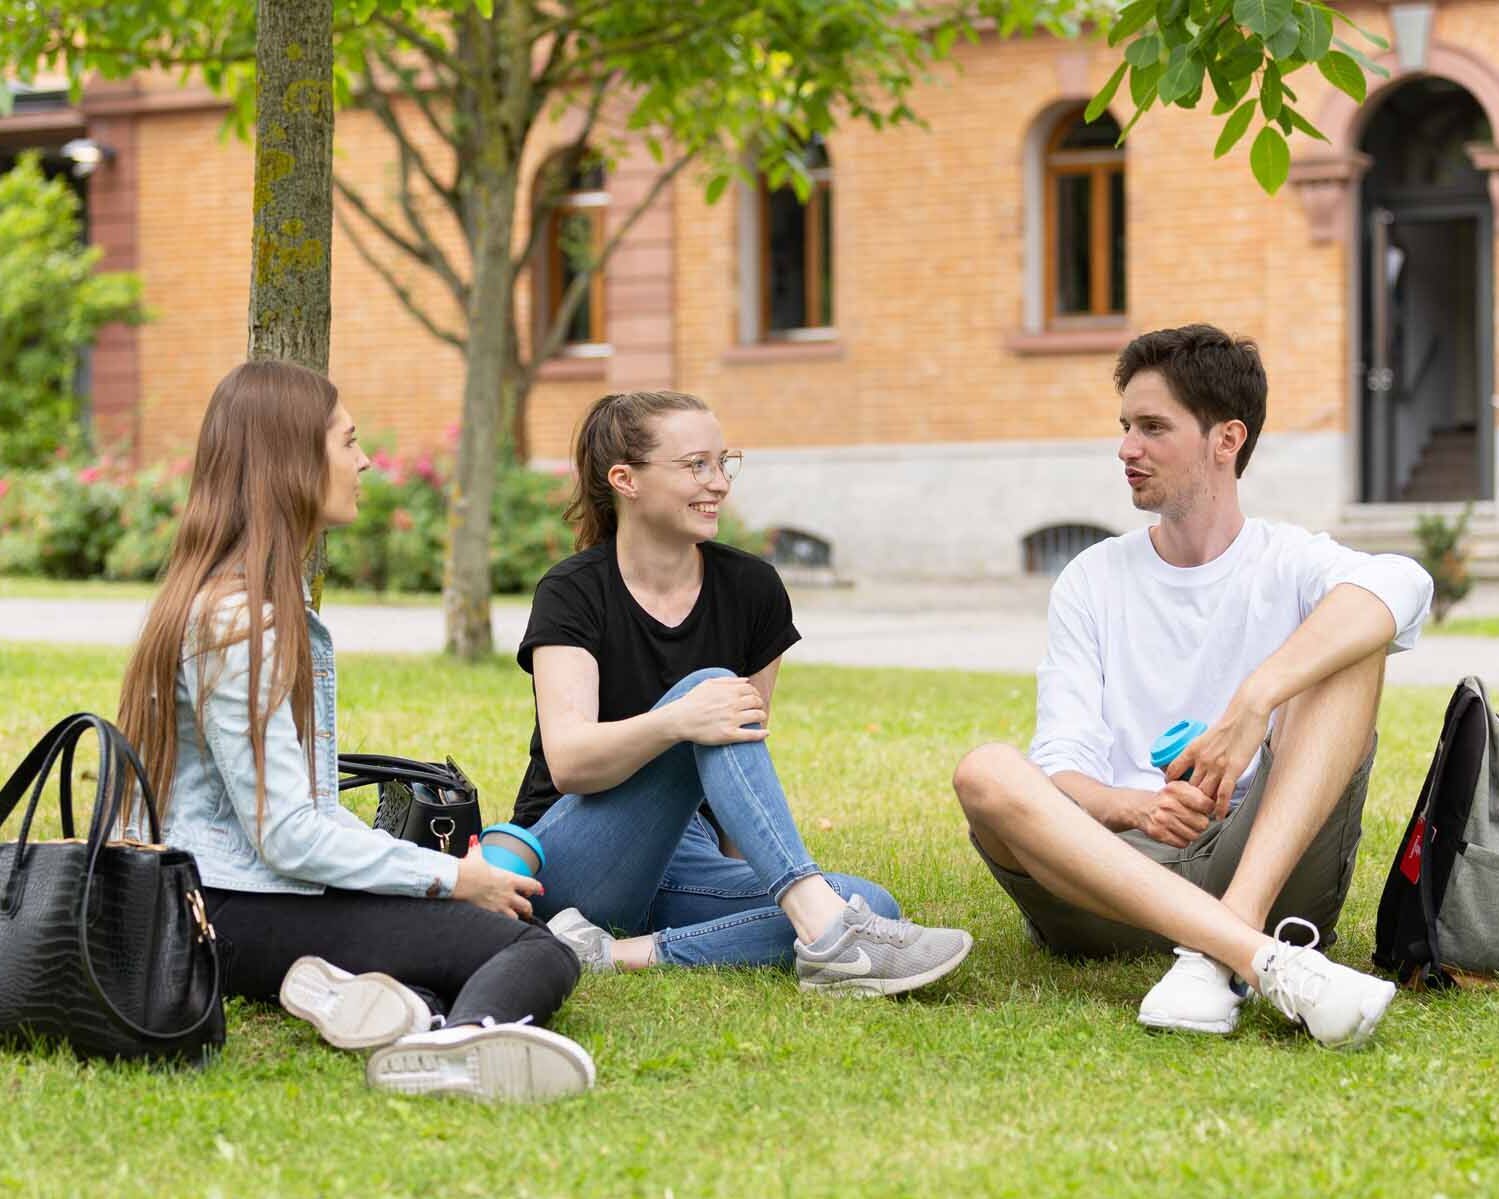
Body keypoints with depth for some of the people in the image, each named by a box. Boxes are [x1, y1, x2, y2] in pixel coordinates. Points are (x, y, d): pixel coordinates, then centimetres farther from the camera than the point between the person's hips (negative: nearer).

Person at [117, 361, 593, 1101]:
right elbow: (286, 835, -19)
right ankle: (461, 1037, -51)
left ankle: (420, 1013, -33)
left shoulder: (273, 605, 18)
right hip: (238, 916, -10)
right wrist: (450, 878, -10)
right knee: (539, 950, -19)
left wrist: (428, 867, 9)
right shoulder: (235, 621, -15)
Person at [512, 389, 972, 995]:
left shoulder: (752, 589, 5)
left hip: (682, 863, 5)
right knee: (708, 689, -29)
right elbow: (568, 761, -23)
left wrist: (746, 875, 9)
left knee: (874, 905, -23)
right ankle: (824, 927, -44)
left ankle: (620, 955, -30)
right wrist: (676, 722, -41)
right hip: (572, 867, -5)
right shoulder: (573, 593, -9)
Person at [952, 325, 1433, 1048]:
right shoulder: (1092, 582, 15)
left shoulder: (1290, 563, 9)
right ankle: (1265, 961, -45)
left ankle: (1217, 954, -35)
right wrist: (1133, 807, -23)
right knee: (986, 772, -27)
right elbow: (1062, 771, 2)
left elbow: (1401, 585, -18)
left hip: (1272, 872, -1)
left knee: (1356, 643, -17)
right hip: (1114, 885, 1)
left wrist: (1253, 704, -32)